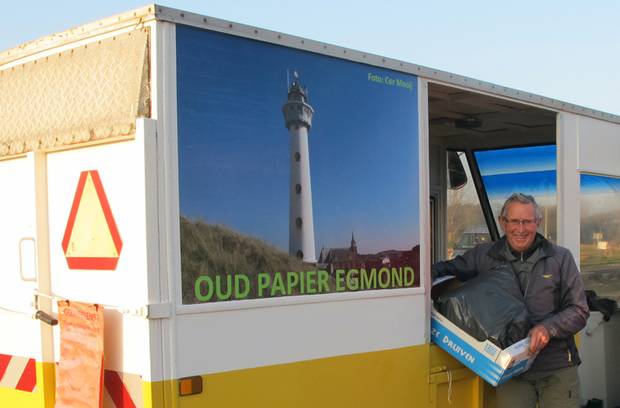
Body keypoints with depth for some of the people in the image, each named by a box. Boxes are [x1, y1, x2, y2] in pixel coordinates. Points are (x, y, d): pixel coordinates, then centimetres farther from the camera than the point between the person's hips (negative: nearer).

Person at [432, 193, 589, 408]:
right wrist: (430, 273, -11)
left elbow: (579, 311, 3)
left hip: (558, 369, 0)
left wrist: (549, 328, -16)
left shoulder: (560, 258, 5)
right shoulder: (483, 256, 7)